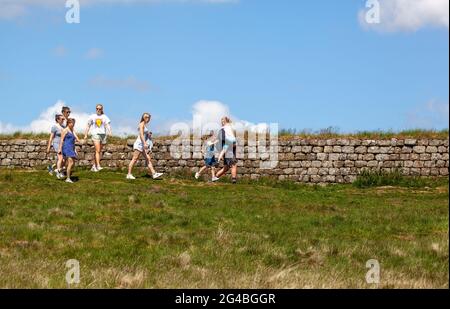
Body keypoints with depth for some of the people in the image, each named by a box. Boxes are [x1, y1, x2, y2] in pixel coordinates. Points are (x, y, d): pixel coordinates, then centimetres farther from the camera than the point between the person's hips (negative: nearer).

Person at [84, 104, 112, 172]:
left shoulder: (104, 117, 7)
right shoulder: (92, 117, 9)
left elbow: (107, 125, -6)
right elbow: (88, 126, 15)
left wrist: (109, 132, -23)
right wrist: (86, 135, 9)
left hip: (103, 134, 2)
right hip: (95, 134, -2)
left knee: (99, 151, 7)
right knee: (98, 150, -14)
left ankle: (94, 166, 17)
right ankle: (98, 166, -21)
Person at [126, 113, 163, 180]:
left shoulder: (145, 125, 21)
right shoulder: (141, 124, -7)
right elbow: (141, 134, -18)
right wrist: (144, 143, -27)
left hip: (143, 145, 9)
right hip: (139, 143, -9)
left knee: (148, 159, -1)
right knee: (135, 159, -8)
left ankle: (154, 174, -8)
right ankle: (129, 174, -6)